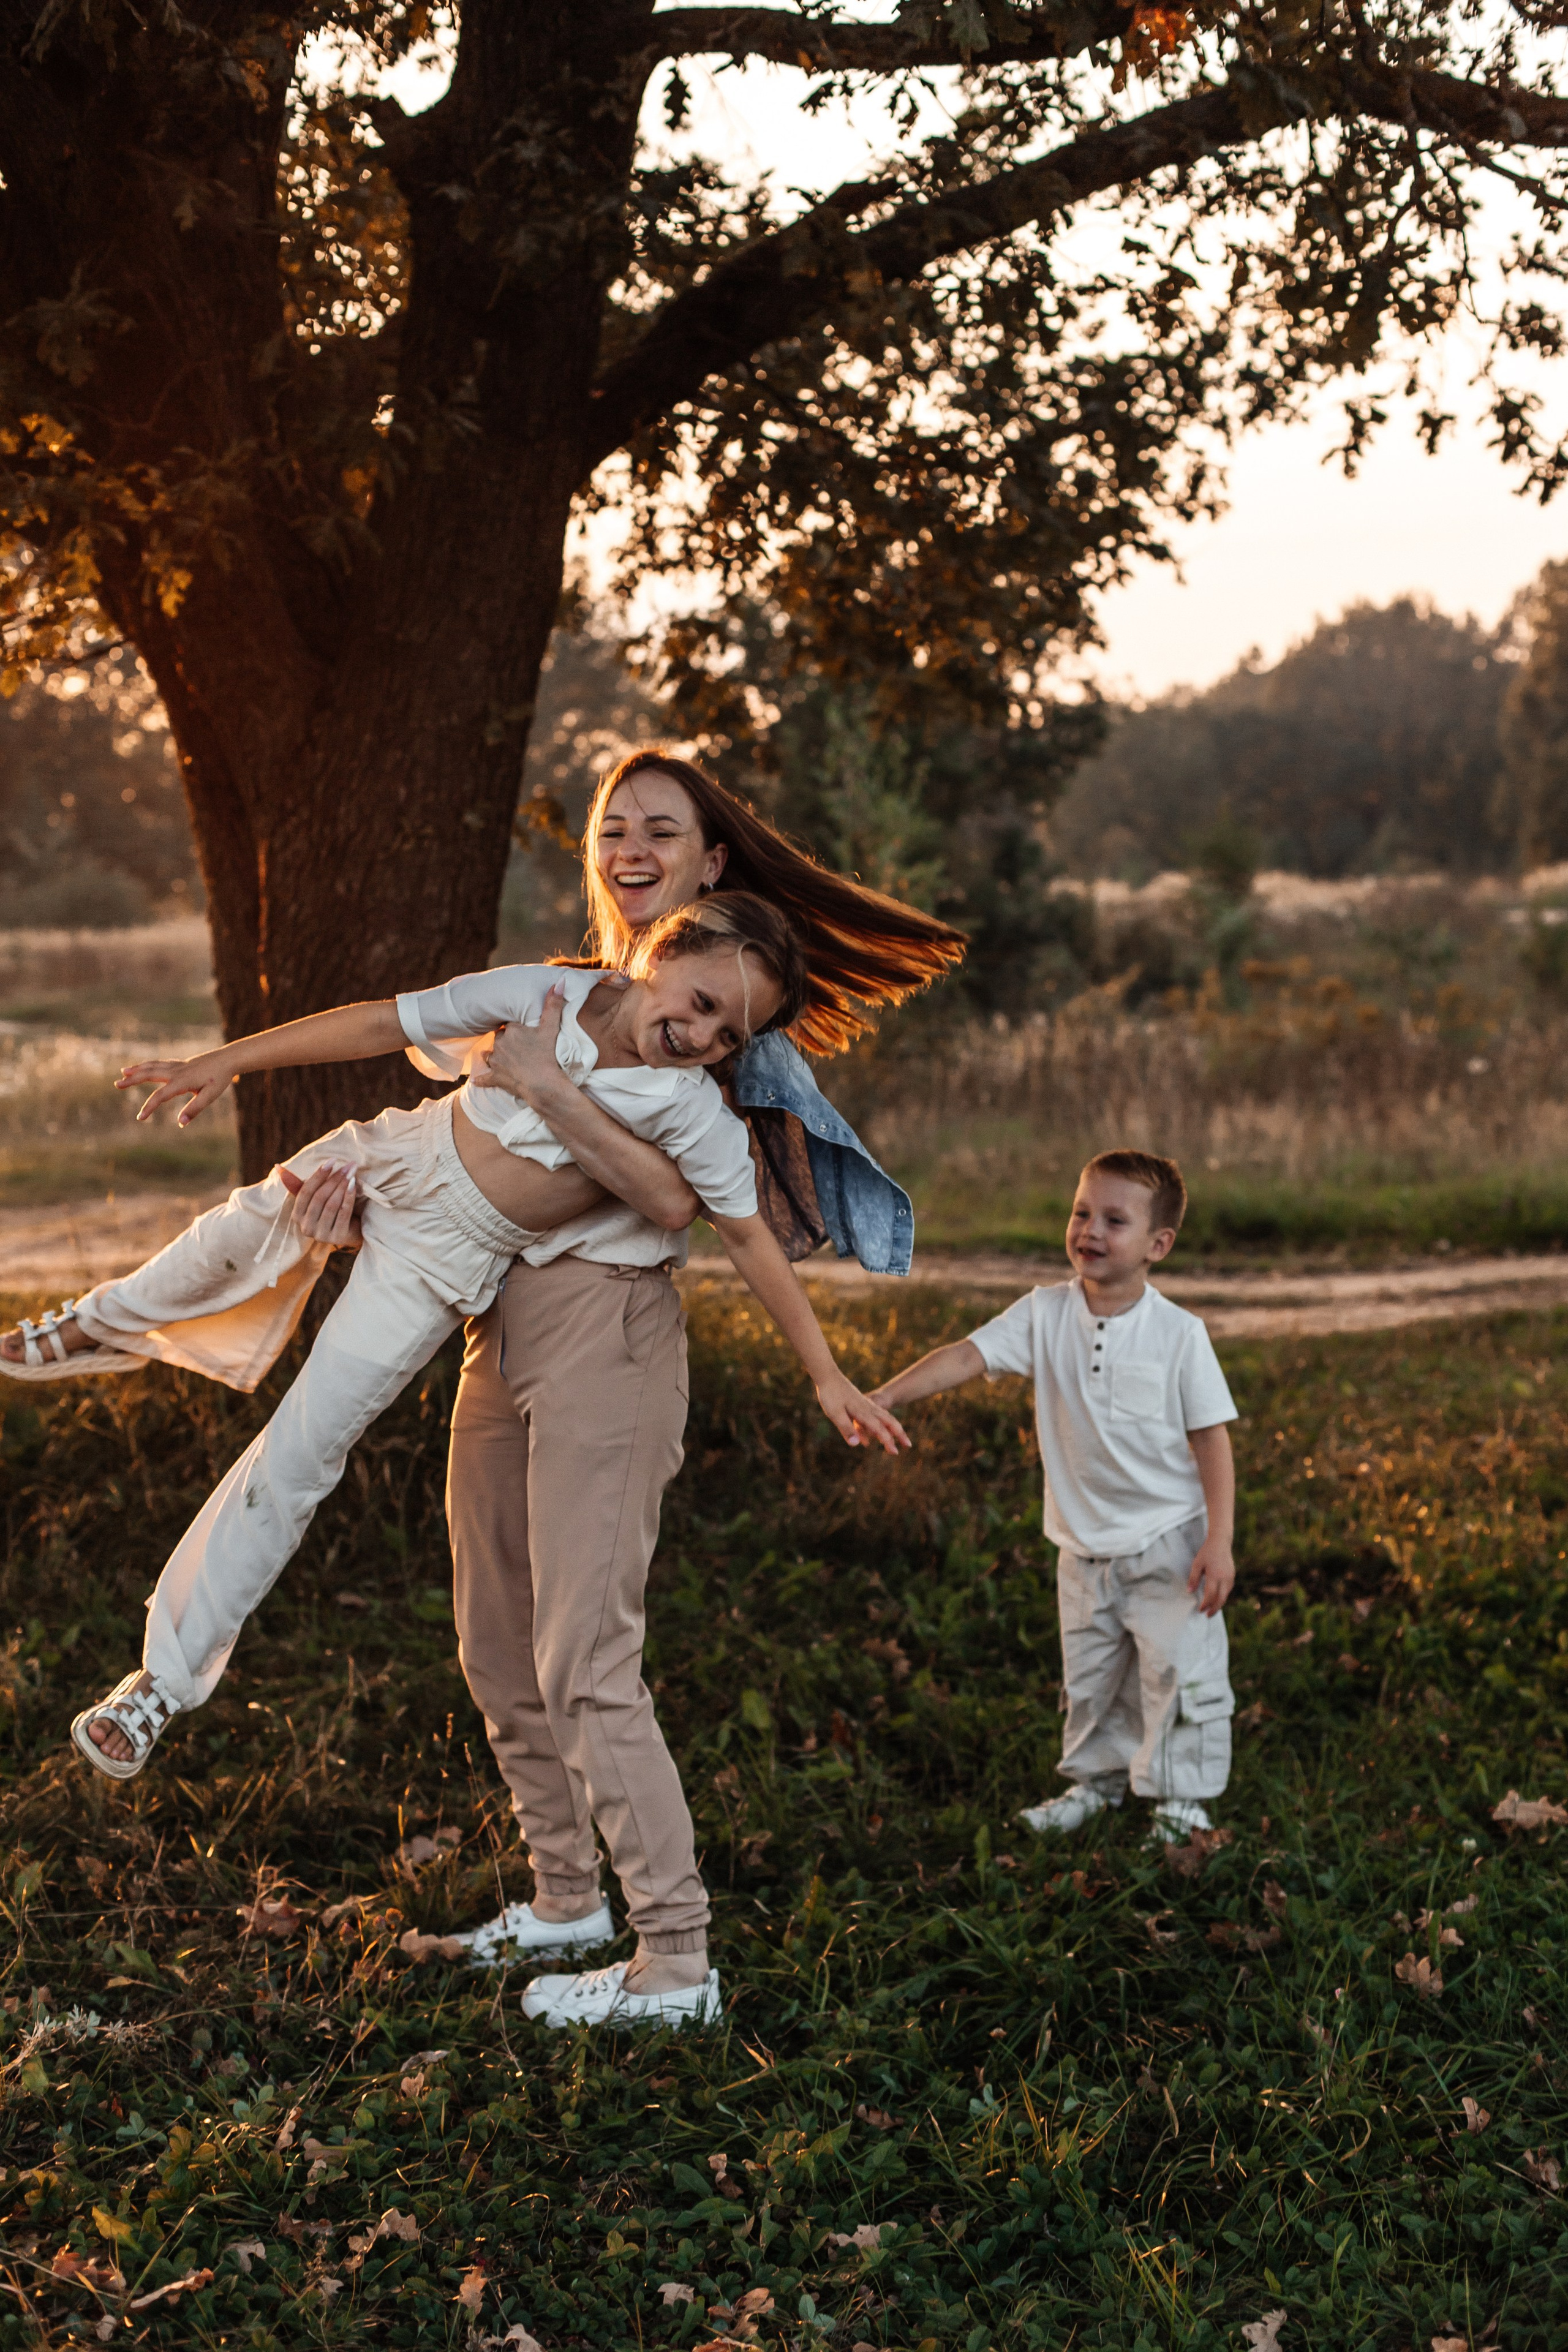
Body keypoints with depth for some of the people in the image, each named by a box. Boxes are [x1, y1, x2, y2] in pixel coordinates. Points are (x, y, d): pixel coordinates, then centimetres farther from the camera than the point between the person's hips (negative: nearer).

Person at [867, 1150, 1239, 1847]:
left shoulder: (1179, 1334, -13)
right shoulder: (1045, 1315, -6)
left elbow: (1212, 1439, -9)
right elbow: (967, 1356, -17)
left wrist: (1219, 1541, -14)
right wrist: (881, 1397, -31)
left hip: (1169, 1542, -3)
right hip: (1085, 1545, 4)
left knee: (1180, 1672, 0)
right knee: (1088, 1677, 17)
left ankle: (1182, 1801, 17)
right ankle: (1096, 1782, 36)